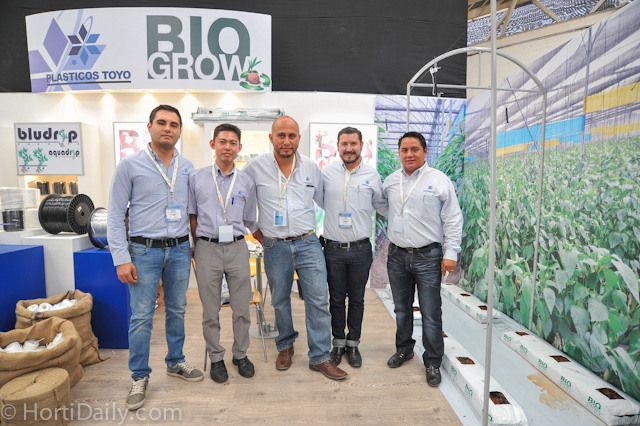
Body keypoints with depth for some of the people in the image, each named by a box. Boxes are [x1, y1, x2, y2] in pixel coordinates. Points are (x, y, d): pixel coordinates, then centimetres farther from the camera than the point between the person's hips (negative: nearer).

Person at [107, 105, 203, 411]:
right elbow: (115, 214, -4)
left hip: (180, 250, 3)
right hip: (145, 250, -3)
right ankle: (139, 377, 20)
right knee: (142, 316, 1)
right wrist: (121, 258, -10)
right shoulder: (130, 165, -3)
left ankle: (176, 362, 32)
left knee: (177, 311, 14)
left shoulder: (187, 167, 7)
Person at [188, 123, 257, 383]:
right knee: (210, 311, 9)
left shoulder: (246, 182, 6)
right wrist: (199, 245, 6)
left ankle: (240, 354, 29)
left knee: (242, 308, 8)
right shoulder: (196, 178, 4)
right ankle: (216, 358, 28)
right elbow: (192, 216, 9)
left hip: (237, 248, 1)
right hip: (207, 248, -1)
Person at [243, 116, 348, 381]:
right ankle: (285, 346, 37)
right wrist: (254, 229, 8)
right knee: (280, 301, 13)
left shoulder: (311, 167, 5)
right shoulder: (256, 167, -2)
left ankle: (320, 357, 16)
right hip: (275, 247, -1)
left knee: (319, 301, 0)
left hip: (308, 243, 1)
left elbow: (324, 200, 19)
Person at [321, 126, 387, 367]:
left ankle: (353, 343, 29)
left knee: (357, 299, 12)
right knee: (336, 299, 11)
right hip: (334, 248, 0)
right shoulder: (326, 173, 1)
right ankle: (338, 342, 29)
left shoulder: (372, 175, 2)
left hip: (361, 249, 0)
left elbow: (384, 207, 14)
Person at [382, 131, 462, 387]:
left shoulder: (440, 180, -3)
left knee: (431, 314, 1)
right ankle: (404, 349, 38)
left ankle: (433, 362, 20)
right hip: (397, 255, 4)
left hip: (428, 256, -4)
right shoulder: (390, 181, 8)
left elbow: (453, 219, -3)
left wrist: (451, 253, -8)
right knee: (402, 309, 18)